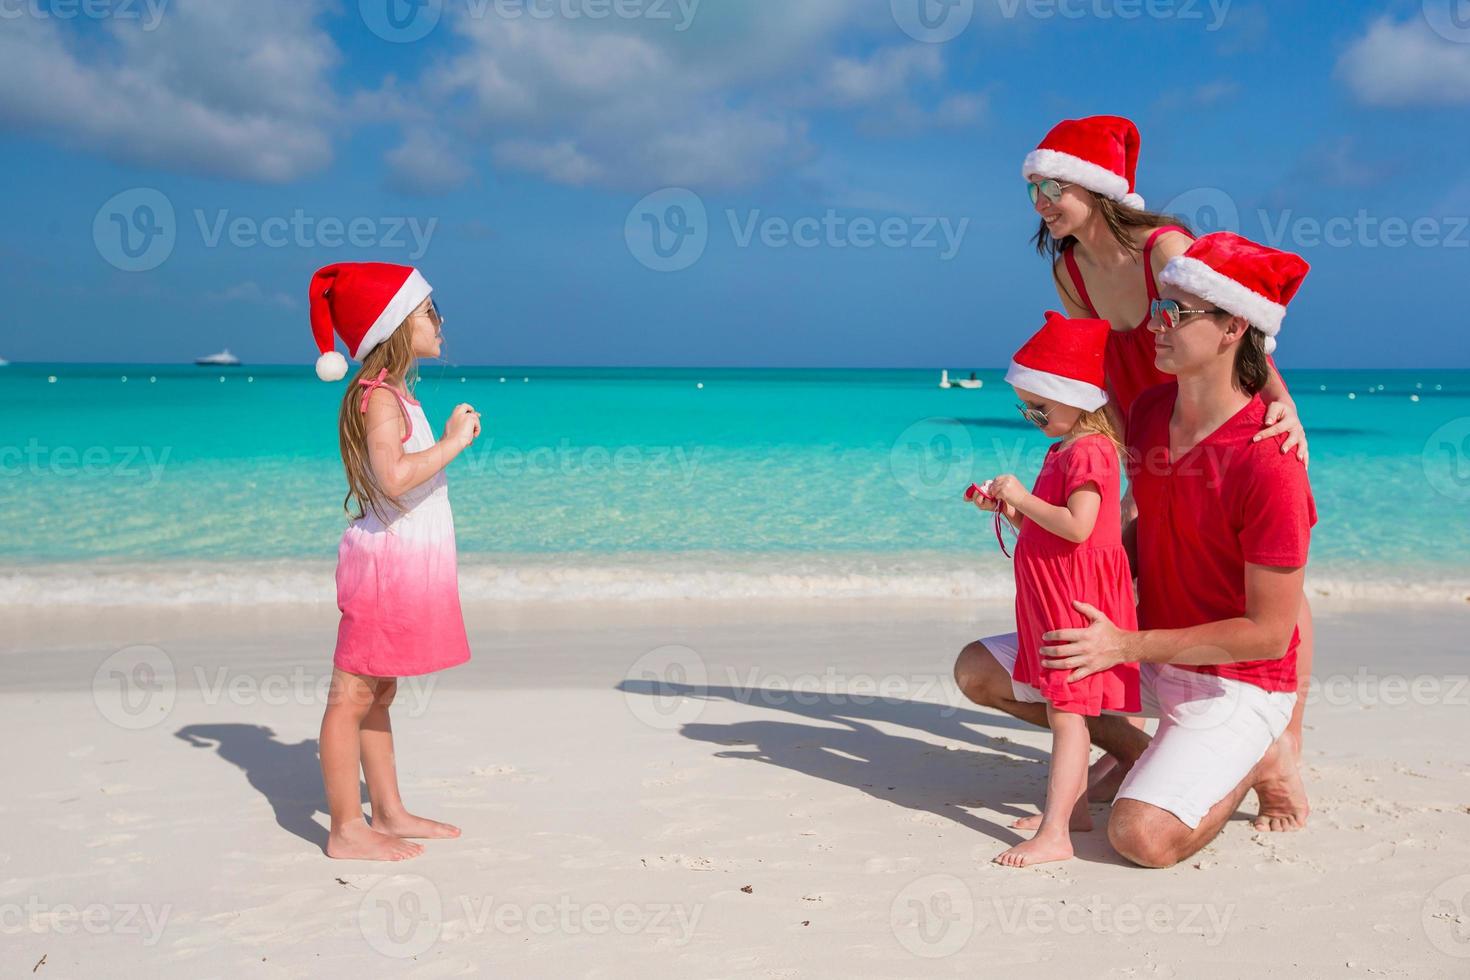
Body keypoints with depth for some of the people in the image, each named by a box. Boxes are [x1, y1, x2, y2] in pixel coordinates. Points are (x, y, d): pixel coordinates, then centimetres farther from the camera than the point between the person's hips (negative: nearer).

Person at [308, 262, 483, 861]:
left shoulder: (397, 394, 16)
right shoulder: (379, 396, -15)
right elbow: (394, 476, -29)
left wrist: (452, 438, 11)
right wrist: (452, 442, -21)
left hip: (404, 563, 10)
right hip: (384, 559, -10)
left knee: (378, 693, 16)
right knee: (353, 694, -3)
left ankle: (389, 812, 25)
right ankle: (346, 830, 3)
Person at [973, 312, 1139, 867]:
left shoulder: (1088, 453, -16)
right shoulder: (1065, 449, 16)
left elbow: (1076, 527, -27)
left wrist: (1024, 498, -19)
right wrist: (1008, 507, 6)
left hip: (1077, 600, -11)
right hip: (1053, 598, 11)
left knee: (1067, 712, -10)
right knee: (1066, 710, 17)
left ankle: (1054, 834, -10)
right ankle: (1074, 807, 27)